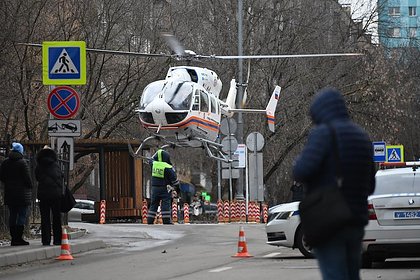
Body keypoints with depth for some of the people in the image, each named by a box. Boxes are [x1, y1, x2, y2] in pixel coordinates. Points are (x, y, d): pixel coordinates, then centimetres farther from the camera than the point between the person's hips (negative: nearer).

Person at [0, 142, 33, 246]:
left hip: (9, 193, 5)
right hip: (22, 193, -5)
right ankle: (19, 238, -7)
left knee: (12, 215, 10)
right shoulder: (22, 162, -11)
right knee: (22, 215, -2)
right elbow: (27, 177, -12)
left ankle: (14, 238, 9)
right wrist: (30, 187, 3)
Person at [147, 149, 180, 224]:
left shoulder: (154, 164, 1)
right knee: (165, 204, -5)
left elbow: (152, 159, 28)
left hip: (155, 188, 5)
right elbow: (174, 179, -9)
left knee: (153, 204, 11)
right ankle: (166, 221, -9)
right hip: (165, 189, -5)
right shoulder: (167, 168, -15)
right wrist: (177, 187, 3)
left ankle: (150, 220, 11)